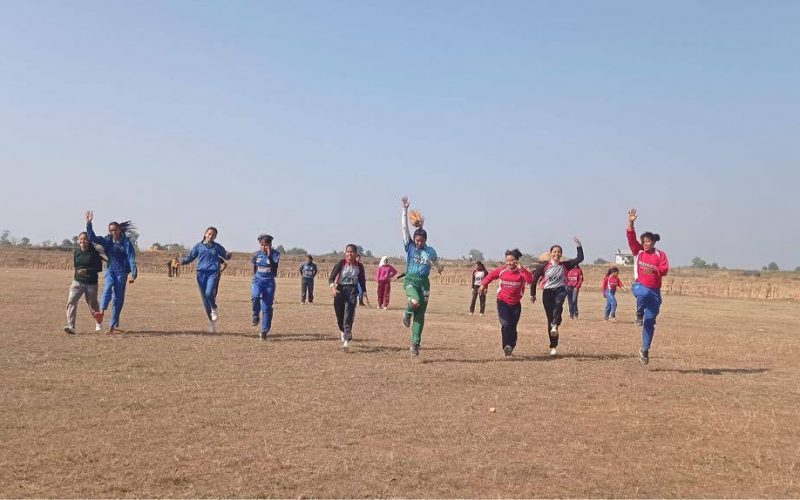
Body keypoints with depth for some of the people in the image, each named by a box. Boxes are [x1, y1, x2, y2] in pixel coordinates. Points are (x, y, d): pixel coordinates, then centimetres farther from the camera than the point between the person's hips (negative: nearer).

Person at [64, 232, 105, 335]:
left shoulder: (93, 253, -10)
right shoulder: (76, 252, 3)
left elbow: (99, 268, -11)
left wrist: (86, 271, -21)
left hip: (91, 283, -3)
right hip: (77, 282, 3)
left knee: (93, 304, 11)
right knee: (71, 301, -18)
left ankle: (99, 322, 41)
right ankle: (71, 326, -24)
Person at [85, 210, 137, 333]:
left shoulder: (126, 242, -7)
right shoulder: (107, 240, 5)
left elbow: (131, 258, -13)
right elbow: (92, 237, 0)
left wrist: (133, 274, -23)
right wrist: (88, 223, -12)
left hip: (122, 272, -2)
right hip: (110, 270, 2)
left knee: (118, 298, 1)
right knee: (107, 288, -28)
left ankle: (113, 325, 9)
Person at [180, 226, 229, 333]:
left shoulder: (218, 247, 7)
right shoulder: (199, 246, 9)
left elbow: (225, 257, 14)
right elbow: (190, 257, 11)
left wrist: (228, 256, -9)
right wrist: (181, 262, -7)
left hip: (213, 273, -2)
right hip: (201, 273, 2)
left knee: (209, 293, -26)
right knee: (205, 298, 3)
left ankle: (214, 309, 6)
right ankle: (211, 321, 16)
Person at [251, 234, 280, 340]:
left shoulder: (275, 253, -5)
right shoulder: (257, 254, 5)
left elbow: (274, 266, -20)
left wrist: (269, 255, -24)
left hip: (269, 282, -1)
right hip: (258, 280, 2)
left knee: (266, 307, -2)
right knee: (256, 296, -31)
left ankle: (264, 331, 5)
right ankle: (255, 316, -6)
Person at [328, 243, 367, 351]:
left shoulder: (359, 266, 0)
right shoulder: (341, 263, -6)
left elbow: (362, 280, 13)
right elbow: (331, 277, -10)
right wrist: (333, 288, -28)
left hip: (352, 290, 0)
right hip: (340, 290, 1)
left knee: (349, 316, -15)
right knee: (339, 316, 10)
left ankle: (347, 340, -21)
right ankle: (342, 330, 44)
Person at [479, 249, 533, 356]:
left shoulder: (521, 271, -9)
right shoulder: (502, 270, -3)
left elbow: (530, 280, -28)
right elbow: (491, 275, 15)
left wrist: (521, 268, -32)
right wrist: (483, 285, 5)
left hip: (515, 304, 0)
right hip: (502, 302, 0)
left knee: (513, 327, 5)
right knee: (506, 324, -18)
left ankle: (510, 347, 20)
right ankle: (507, 347, -17)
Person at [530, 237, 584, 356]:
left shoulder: (565, 265, 4)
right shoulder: (545, 266, 0)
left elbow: (580, 259, 0)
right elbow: (535, 278, 6)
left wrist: (579, 246, -9)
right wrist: (533, 294, 9)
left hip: (560, 290, 1)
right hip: (548, 292, -1)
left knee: (558, 305, -37)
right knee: (550, 318, -1)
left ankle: (555, 326, -50)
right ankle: (553, 346, 7)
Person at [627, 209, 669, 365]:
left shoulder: (660, 255, 3)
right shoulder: (638, 251, 6)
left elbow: (665, 270, -10)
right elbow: (631, 237, -7)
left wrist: (654, 270, -29)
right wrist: (631, 223, -19)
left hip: (654, 290, 1)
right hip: (639, 286, -1)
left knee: (650, 320, 1)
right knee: (644, 293, -41)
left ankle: (645, 350, 13)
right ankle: (639, 314, -10)